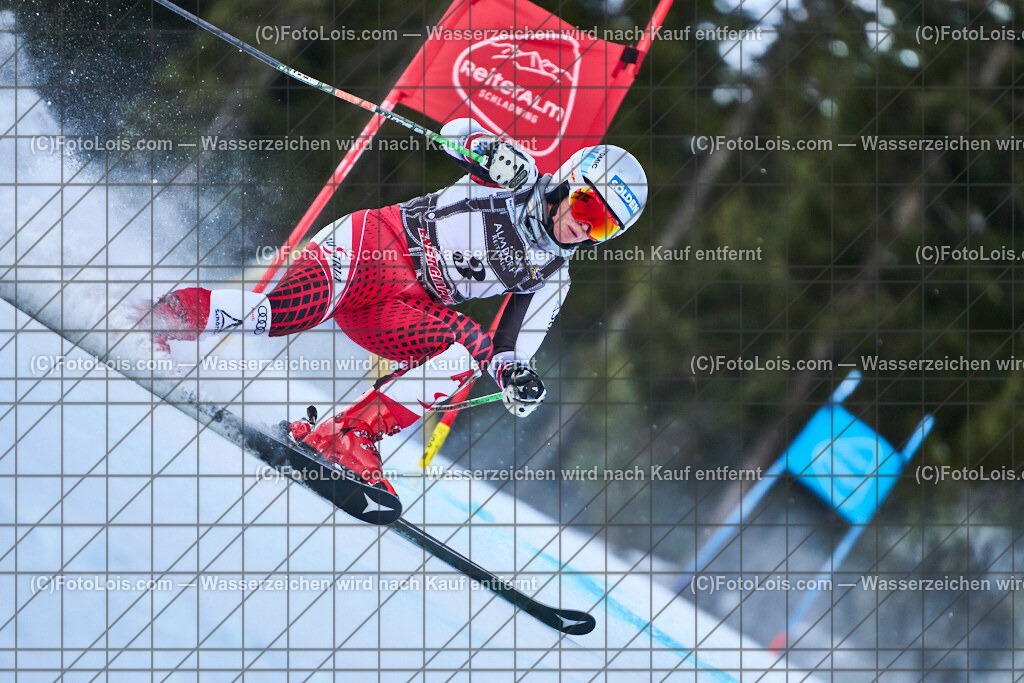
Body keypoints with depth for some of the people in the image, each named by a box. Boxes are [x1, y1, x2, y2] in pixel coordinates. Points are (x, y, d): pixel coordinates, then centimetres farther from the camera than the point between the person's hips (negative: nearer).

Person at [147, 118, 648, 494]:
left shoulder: (550, 278, 10)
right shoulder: (520, 177, -1)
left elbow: (512, 351, 8)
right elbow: (454, 131, -7)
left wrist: (517, 377, -16)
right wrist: (487, 147, -30)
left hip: (400, 308, 5)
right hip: (370, 242, -5)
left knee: (476, 346, -23)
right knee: (298, 309, -34)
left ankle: (351, 435, -25)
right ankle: (176, 312, -15)